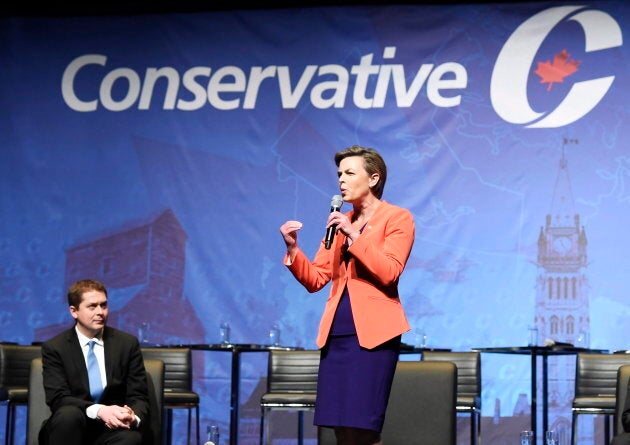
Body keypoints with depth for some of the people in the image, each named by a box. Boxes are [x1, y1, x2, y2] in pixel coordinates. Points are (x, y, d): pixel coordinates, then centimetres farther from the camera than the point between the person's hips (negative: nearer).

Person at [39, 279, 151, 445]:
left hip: (114, 430, 0)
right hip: (72, 427, 0)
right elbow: (58, 398, -10)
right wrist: (99, 411, -28)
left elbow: (138, 397, 4)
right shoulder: (54, 348, 1)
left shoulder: (128, 344, 7)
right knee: (69, 414, -36)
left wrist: (133, 417, -22)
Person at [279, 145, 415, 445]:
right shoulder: (339, 222, 18)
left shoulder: (398, 217, 1)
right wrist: (292, 248, -2)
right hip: (337, 332, 6)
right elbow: (315, 279, 13)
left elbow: (389, 272, -13)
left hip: (373, 332, -6)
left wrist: (354, 235, -16)